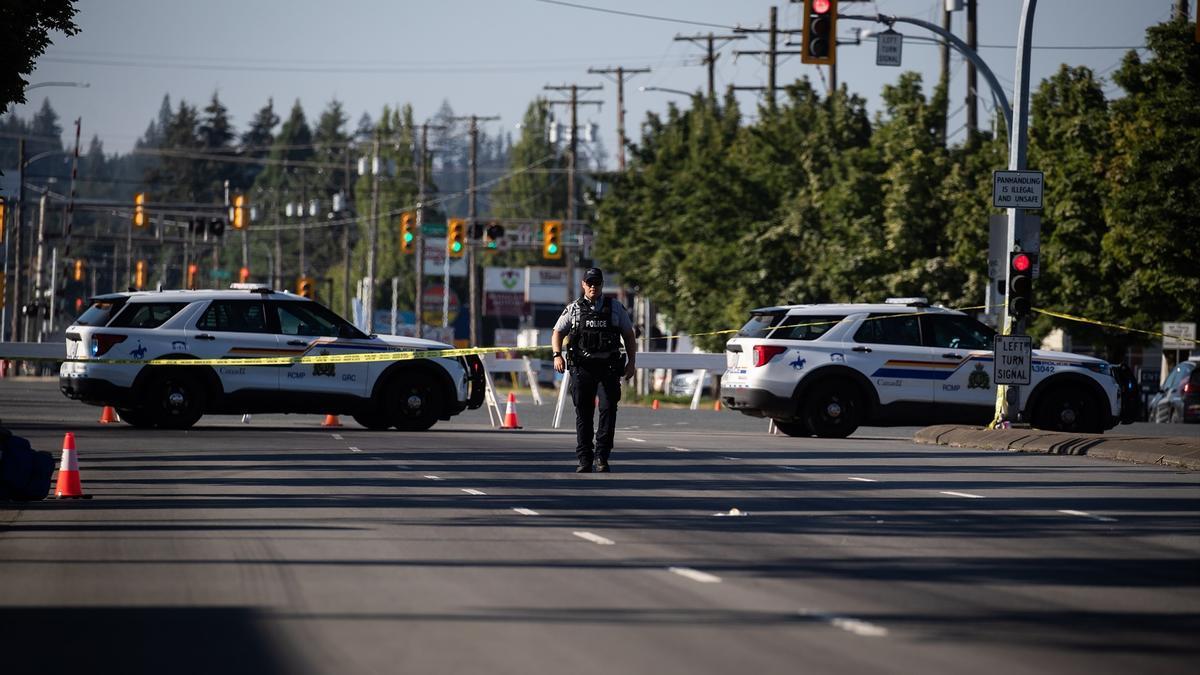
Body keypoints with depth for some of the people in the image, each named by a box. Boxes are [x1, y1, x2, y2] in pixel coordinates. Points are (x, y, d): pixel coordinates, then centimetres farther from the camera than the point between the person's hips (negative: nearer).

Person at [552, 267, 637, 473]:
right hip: (582, 367, 0)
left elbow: (628, 336, 14)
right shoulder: (574, 309, 8)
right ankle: (584, 460, 5)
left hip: (608, 367, 0)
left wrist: (631, 362, 3)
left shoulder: (616, 308, 10)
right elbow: (557, 333, 8)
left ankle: (602, 457, -4)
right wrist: (557, 355, -9)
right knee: (583, 413, 0)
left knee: (608, 409, -10)